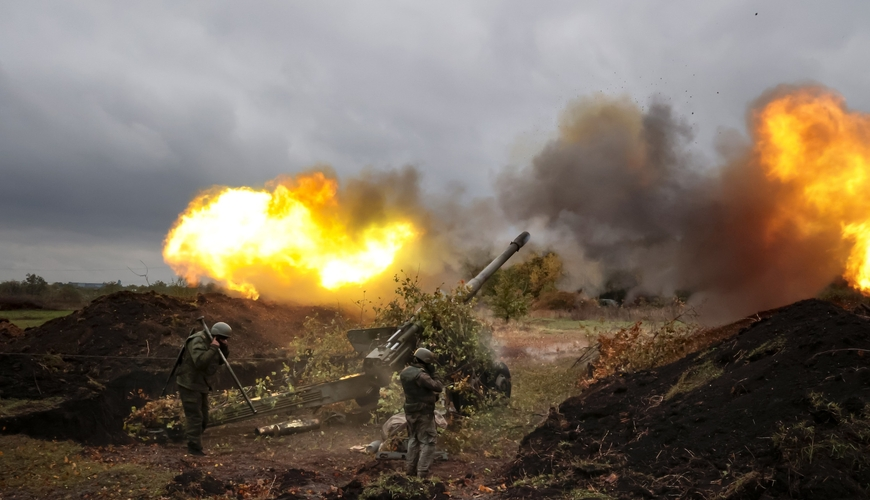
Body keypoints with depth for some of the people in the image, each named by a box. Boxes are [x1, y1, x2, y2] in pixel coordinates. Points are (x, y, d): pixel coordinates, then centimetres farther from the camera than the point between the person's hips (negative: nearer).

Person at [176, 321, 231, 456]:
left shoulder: (210, 342, 6)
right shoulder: (198, 341, -21)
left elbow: (221, 361, 12)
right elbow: (200, 362, -35)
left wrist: (224, 348, -4)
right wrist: (213, 348, -30)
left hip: (201, 385, 10)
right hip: (189, 385, -10)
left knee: (203, 419, 14)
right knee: (195, 418, -7)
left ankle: (189, 440, 26)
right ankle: (194, 448, 3)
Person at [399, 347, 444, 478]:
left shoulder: (405, 372, 5)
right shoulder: (420, 375, -22)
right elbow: (438, 387, -18)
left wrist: (427, 375, 5)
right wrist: (432, 375, -5)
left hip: (410, 412, 8)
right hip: (423, 413, -8)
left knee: (413, 440, 19)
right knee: (427, 442, -1)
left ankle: (410, 470, 24)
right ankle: (422, 474, -3)